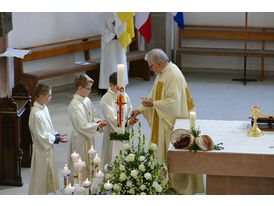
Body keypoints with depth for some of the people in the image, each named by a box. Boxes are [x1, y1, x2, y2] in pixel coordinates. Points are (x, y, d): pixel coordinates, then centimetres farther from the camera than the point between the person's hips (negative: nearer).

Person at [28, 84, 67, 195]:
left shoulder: (44, 107, 1)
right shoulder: (36, 114, -28)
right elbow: (40, 136, -24)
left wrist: (56, 136, 1)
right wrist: (56, 139, -16)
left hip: (47, 147, 9)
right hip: (41, 149, -9)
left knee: (48, 174, 20)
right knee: (41, 175, 5)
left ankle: (44, 193, 34)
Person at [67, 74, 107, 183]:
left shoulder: (87, 100, 3)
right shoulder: (74, 105, -23)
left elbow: (94, 115, 12)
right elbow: (82, 126, -24)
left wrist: (98, 121, -9)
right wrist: (97, 126, -20)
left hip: (88, 137, 9)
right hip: (80, 140, -9)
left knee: (89, 164, 18)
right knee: (82, 166, 3)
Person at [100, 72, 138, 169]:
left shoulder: (125, 96, 4)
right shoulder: (106, 99, -14)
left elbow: (129, 111, 10)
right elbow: (112, 118, -19)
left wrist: (131, 119, -13)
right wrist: (127, 122, -29)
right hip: (113, 133, -6)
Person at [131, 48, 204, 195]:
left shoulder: (173, 75, -22)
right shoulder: (162, 72, 9)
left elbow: (174, 101, -26)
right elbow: (154, 95, 16)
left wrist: (153, 104, -20)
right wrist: (140, 109, 10)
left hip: (175, 121, -10)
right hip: (166, 120, 10)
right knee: (167, 153, 14)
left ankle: (180, 187, 10)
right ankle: (170, 183, 24)